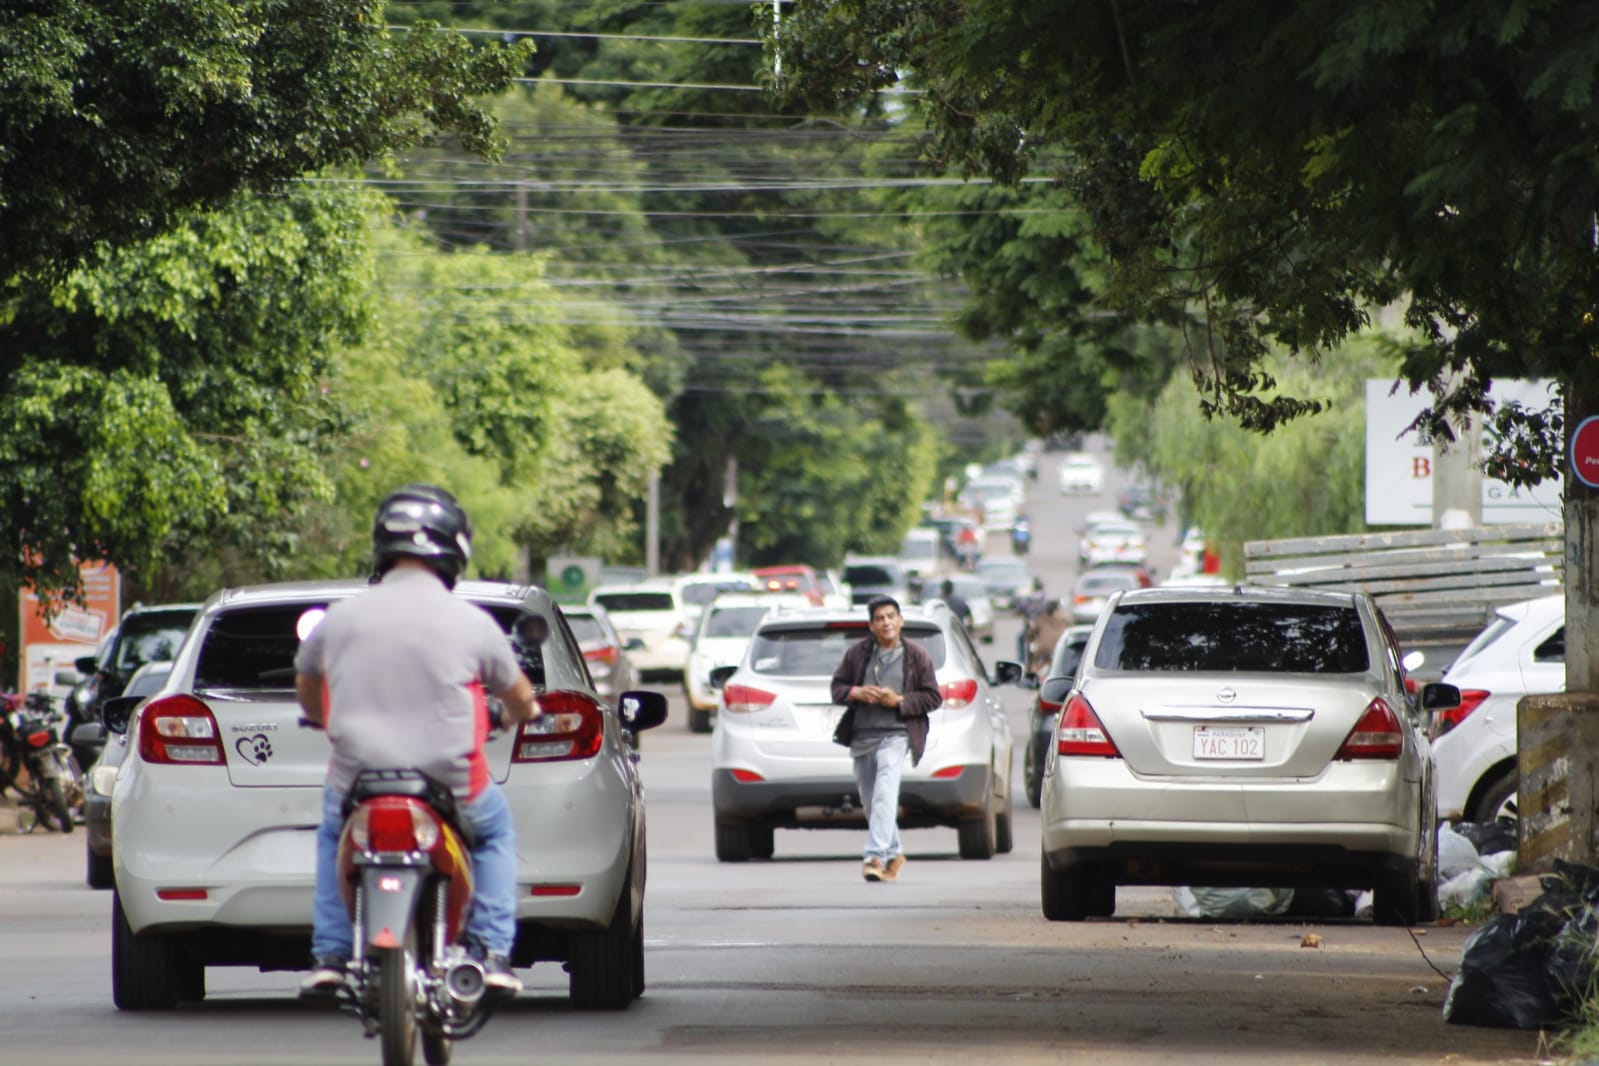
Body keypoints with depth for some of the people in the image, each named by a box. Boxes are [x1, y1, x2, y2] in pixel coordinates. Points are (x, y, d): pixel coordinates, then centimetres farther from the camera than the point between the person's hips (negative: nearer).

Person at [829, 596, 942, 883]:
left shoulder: (916, 656, 1)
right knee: (870, 802, 13)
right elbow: (837, 686, 13)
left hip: (895, 734, -4)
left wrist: (900, 701, -11)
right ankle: (894, 854, 32)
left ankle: (875, 856, -31)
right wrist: (855, 693, -9)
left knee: (885, 795, -22)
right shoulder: (858, 652, 7)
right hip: (862, 737, 4)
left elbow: (933, 697, 3)